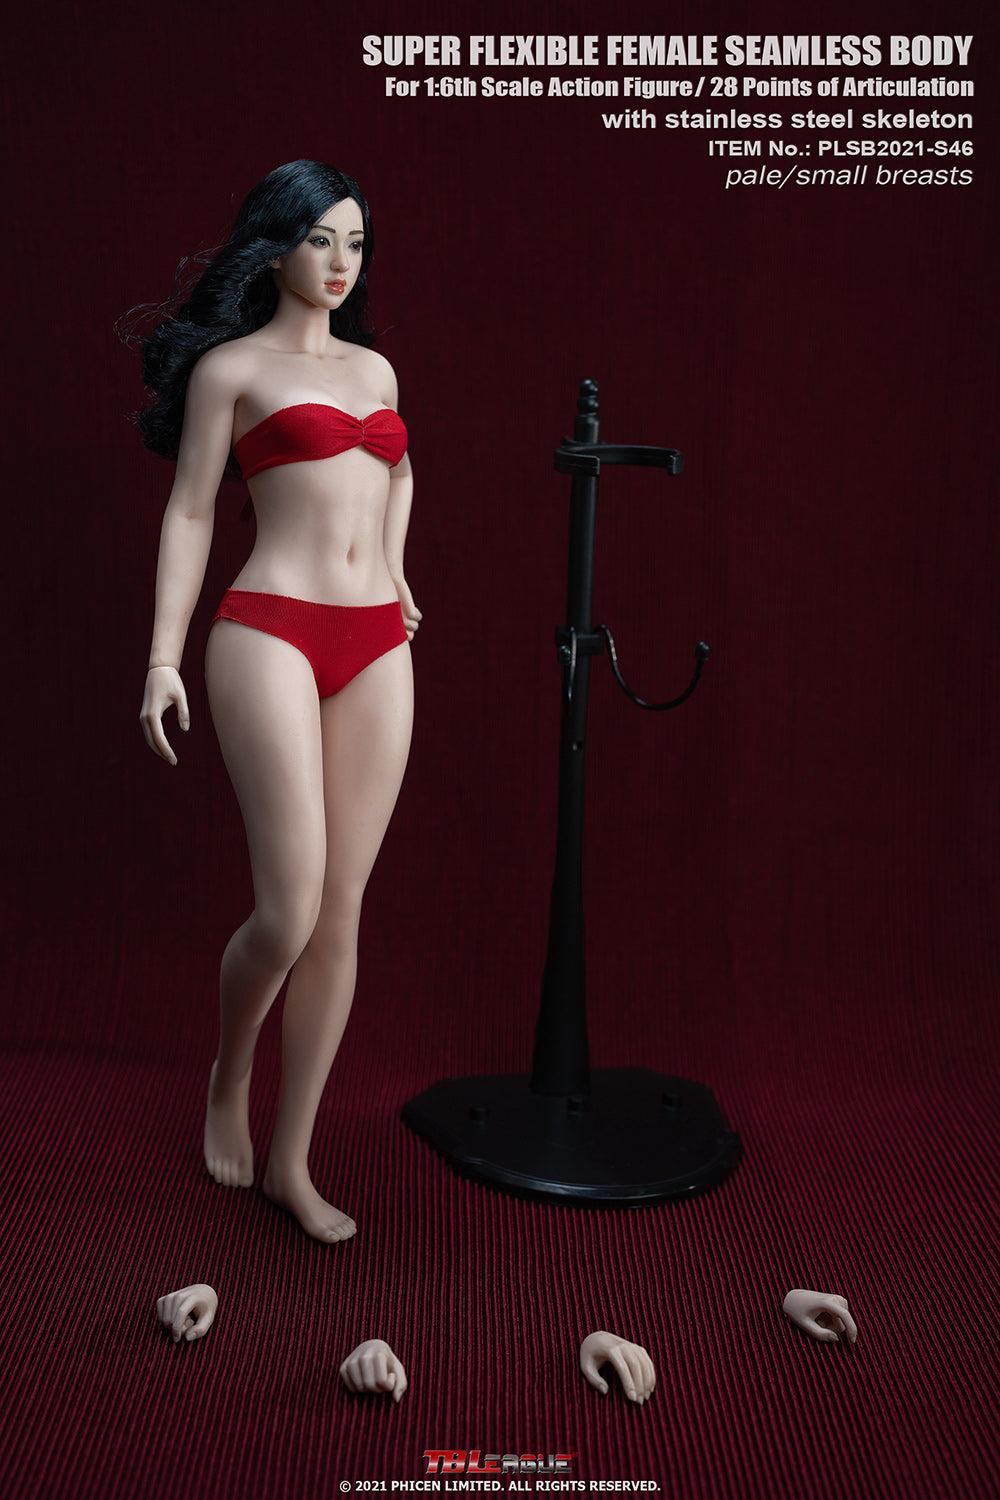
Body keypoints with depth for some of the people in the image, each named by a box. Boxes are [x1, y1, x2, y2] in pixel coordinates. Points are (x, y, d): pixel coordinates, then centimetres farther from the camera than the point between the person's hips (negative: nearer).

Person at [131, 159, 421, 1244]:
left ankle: (291, 1160, 15)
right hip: (272, 633, -5)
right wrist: (164, 657, -5)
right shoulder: (230, 364, 6)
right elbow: (191, 512, 2)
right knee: (288, 909, -11)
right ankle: (229, 1079, 22)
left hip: (377, 646, 5)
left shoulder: (373, 366, 20)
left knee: (341, 912, 2)